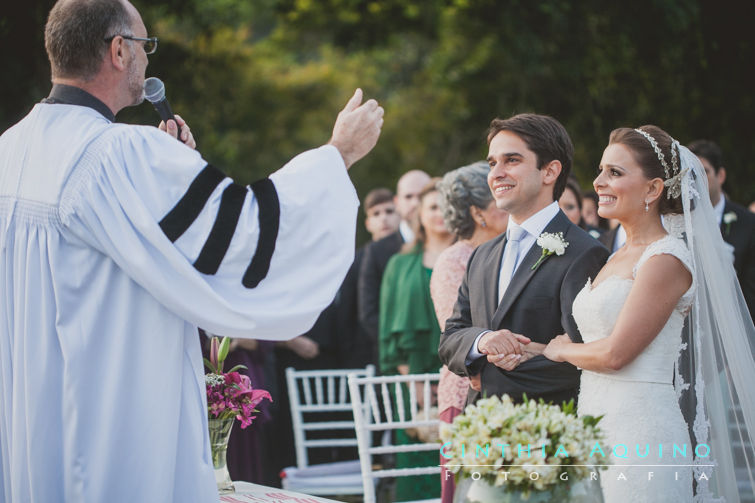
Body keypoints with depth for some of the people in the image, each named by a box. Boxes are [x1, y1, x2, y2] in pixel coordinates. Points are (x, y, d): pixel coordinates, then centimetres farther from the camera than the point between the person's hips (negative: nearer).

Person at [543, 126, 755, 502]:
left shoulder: (666, 259, -10)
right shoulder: (617, 259, 17)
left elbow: (616, 353, -16)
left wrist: (561, 350, 2)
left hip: (640, 432, -8)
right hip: (597, 428, 8)